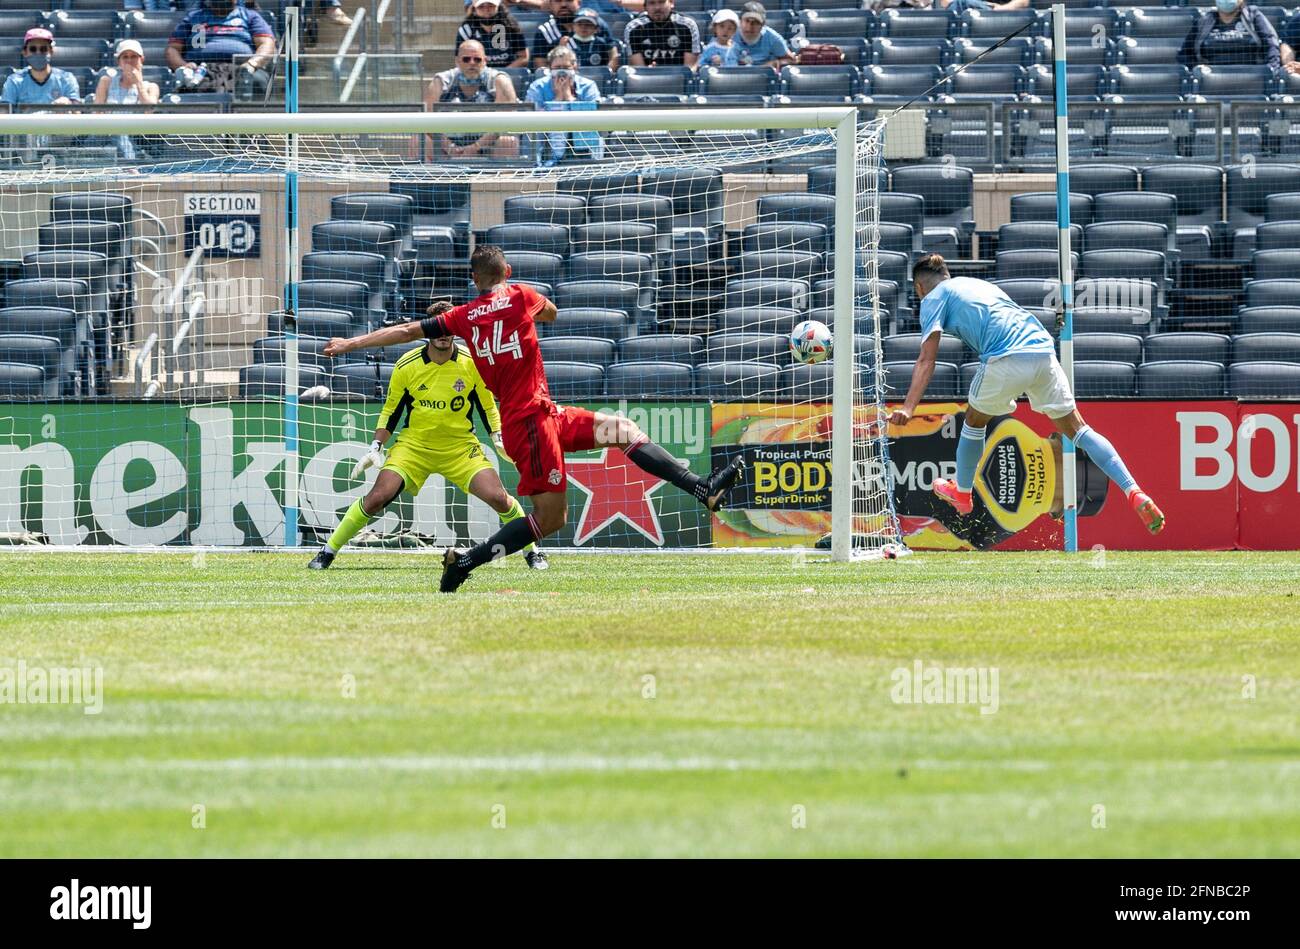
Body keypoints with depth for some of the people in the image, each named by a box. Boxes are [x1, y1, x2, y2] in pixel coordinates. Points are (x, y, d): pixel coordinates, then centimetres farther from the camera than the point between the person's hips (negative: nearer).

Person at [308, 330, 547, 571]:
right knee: (378, 497, -17)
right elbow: (390, 411, 4)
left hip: (461, 448, 0)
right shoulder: (406, 366, -8)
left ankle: (532, 552, 6)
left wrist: (499, 438, -5)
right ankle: (327, 552, -1)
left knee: (498, 497, -17)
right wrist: (376, 448, -3)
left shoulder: (473, 363, -8)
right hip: (413, 445, 0)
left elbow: (488, 407, 6)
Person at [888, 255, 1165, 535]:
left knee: (974, 420, 22)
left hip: (1007, 359, -6)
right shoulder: (979, 284, 34)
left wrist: (908, 408, -7)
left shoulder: (933, 298, 13)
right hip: (1044, 352, 6)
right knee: (1077, 429, 9)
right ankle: (1134, 493, -2)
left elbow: (926, 359, 1)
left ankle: (962, 494, 38)